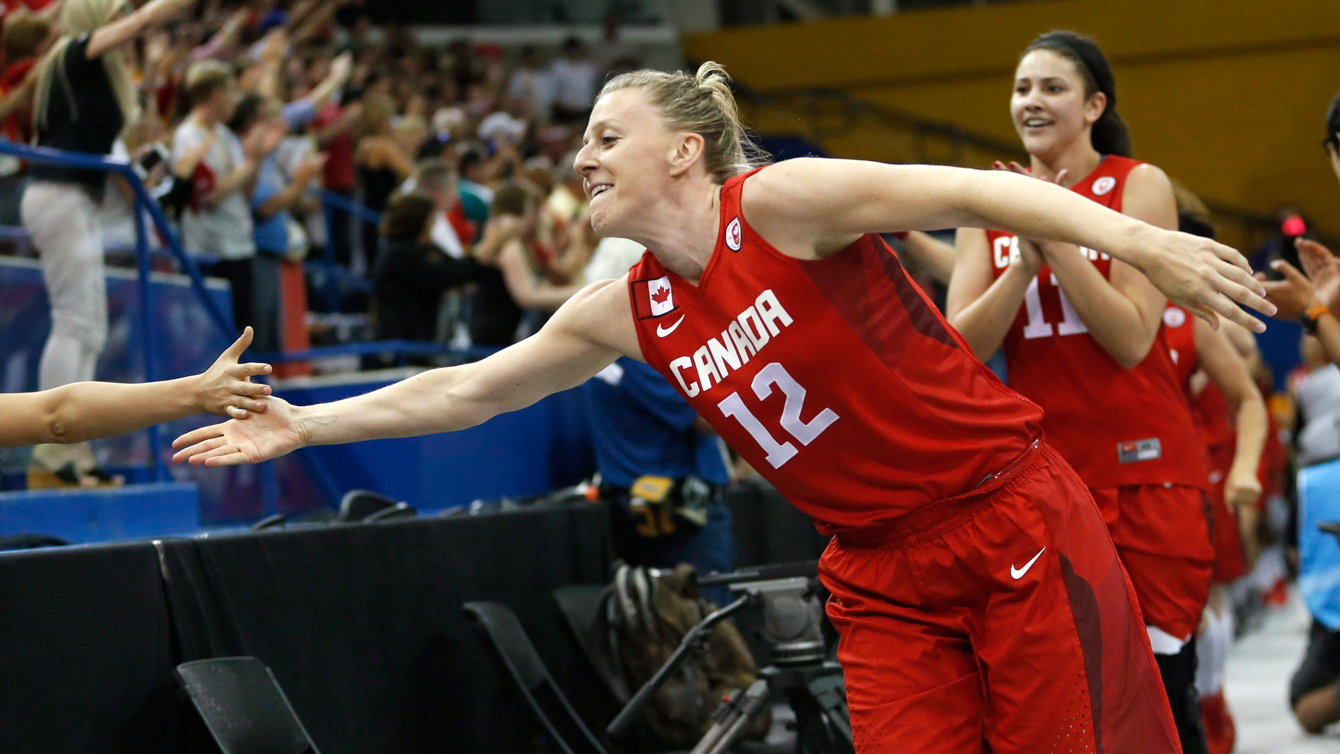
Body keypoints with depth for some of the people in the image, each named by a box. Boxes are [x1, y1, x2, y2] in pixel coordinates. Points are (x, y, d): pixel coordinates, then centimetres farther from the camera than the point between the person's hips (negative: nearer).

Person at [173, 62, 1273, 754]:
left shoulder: (781, 204, -12)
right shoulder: (628, 311, 7)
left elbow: (979, 191, -17)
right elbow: (465, 391, 17)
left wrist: (1146, 243, -27)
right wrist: (302, 425, 18)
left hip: (1013, 522, -5)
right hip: (883, 578, 5)